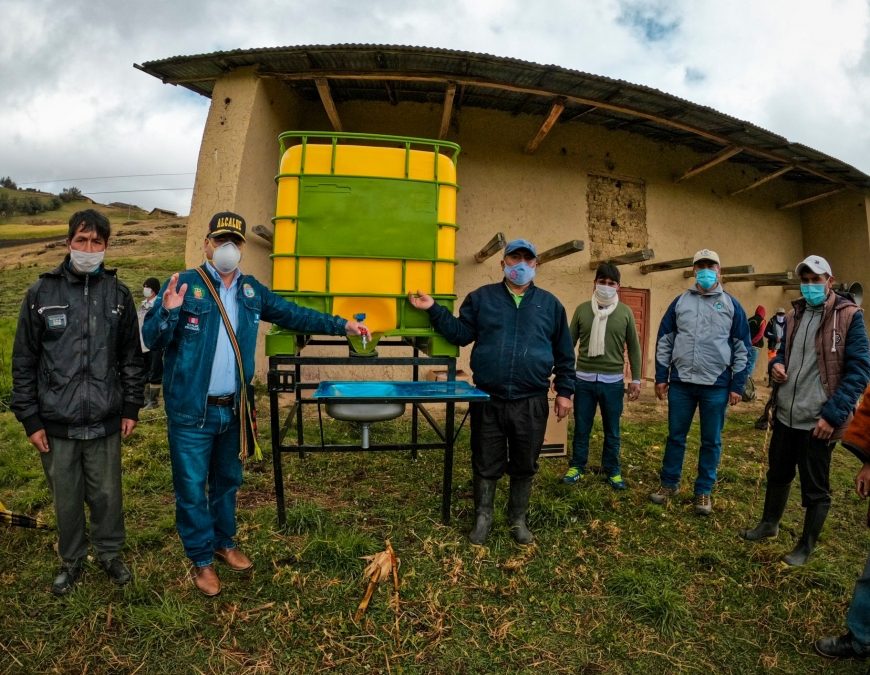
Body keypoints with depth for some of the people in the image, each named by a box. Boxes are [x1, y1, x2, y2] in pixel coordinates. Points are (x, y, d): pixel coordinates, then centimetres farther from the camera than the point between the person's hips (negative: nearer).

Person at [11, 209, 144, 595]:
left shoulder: (118, 294, 2)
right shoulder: (41, 293, -1)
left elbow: (131, 356, 6)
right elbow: (24, 362, 1)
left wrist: (131, 407, 4)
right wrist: (30, 419, -1)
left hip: (105, 422, 0)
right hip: (56, 423, 0)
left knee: (107, 494, 11)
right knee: (66, 499, 13)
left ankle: (110, 554, 32)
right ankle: (72, 561, 34)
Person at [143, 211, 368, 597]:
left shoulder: (252, 291, 6)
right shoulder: (183, 285, -8)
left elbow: (294, 315, 11)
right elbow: (152, 340, -10)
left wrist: (341, 326, 8)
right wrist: (169, 312, -31)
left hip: (233, 408, 5)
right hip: (191, 410, -4)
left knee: (228, 480, 21)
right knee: (192, 488, 8)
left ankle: (224, 543, 42)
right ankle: (201, 559, 28)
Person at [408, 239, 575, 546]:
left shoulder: (550, 304, 7)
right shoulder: (481, 297, 6)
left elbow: (564, 354, 10)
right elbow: (461, 334, 2)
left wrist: (564, 391, 6)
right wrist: (434, 309, -8)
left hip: (531, 403, 1)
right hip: (488, 400, 0)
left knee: (524, 466, 14)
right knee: (486, 464, 11)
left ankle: (518, 520, 33)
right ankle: (482, 518, 30)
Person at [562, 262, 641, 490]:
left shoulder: (625, 312, 1)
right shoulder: (582, 309, 2)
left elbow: (634, 347, 5)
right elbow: (569, 343, 6)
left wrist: (636, 379, 3)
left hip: (613, 381, 0)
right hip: (583, 379, 1)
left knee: (612, 430, 11)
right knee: (581, 428, 10)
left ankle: (612, 471, 27)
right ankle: (577, 467, 26)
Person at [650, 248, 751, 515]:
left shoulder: (731, 305, 3)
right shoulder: (680, 301, 6)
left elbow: (742, 347, 3)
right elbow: (664, 340, 7)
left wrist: (737, 385, -1)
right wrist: (661, 377, 3)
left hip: (716, 385, -1)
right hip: (680, 382, 1)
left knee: (711, 441, 8)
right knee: (676, 436, 10)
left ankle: (703, 491, 21)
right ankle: (669, 483, 24)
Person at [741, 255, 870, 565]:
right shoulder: (794, 316, 10)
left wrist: (833, 414, -19)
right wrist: (776, 366, -3)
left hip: (819, 420, -6)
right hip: (785, 415, 6)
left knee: (815, 489, 9)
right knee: (777, 474, 20)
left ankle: (806, 547, 26)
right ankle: (769, 524, 40)